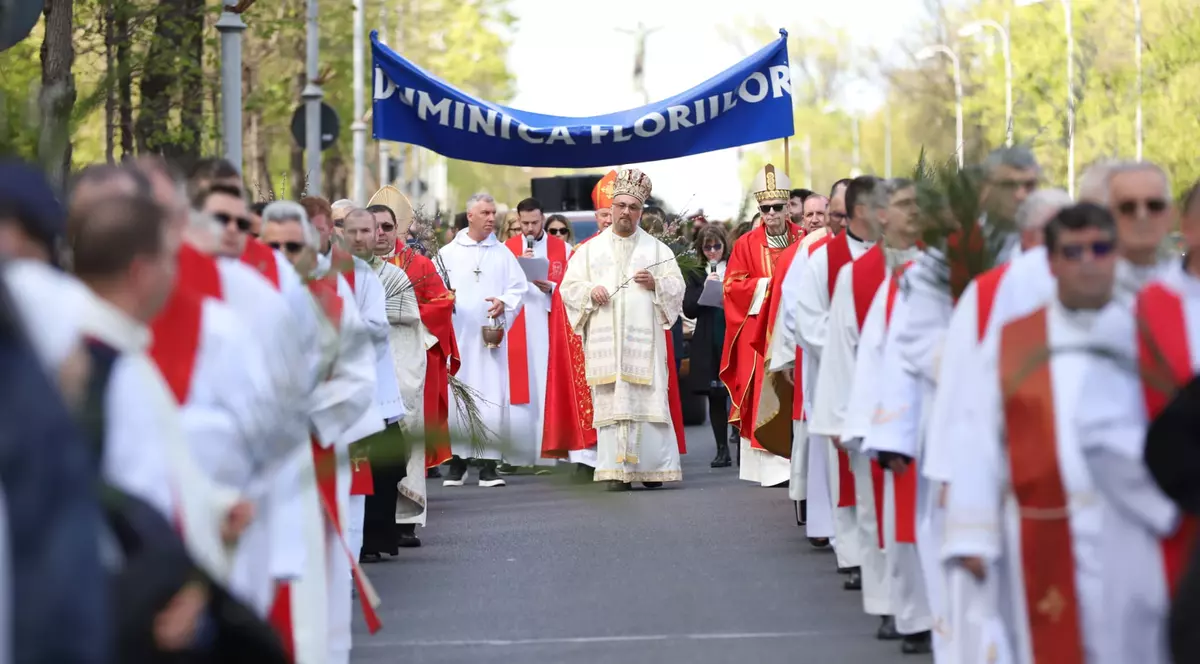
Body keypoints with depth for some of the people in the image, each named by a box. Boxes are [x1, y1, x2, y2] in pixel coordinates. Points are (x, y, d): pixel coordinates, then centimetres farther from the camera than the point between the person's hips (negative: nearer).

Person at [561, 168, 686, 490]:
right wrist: (590, 292, -10)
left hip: (644, 340, 0)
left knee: (648, 401, -5)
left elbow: (678, 286, 8)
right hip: (604, 340, 0)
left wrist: (656, 284, -11)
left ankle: (652, 467, 2)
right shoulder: (591, 249, 14)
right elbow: (569, 287, 10)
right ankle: (616, 471, -7)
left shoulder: (656, 248, 12)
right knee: (610, 402, -6)